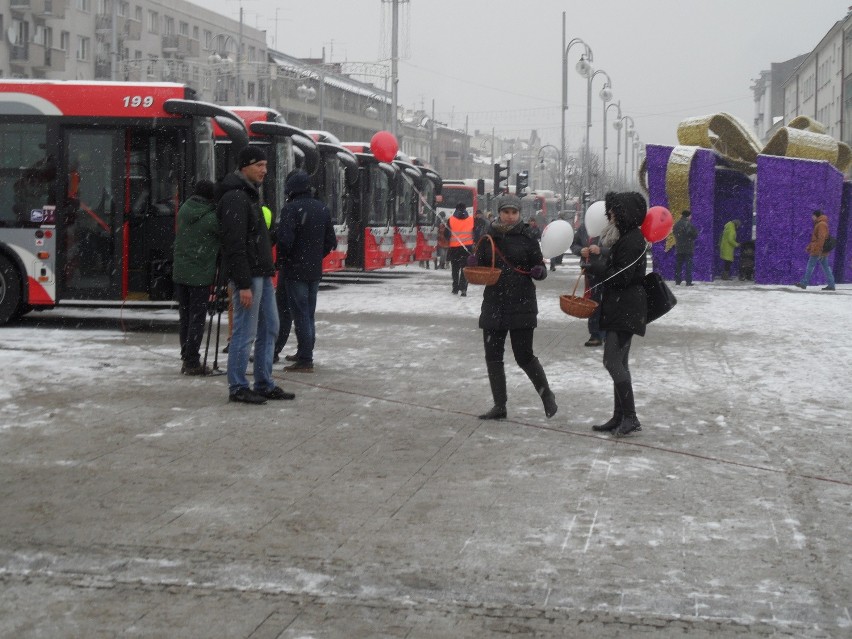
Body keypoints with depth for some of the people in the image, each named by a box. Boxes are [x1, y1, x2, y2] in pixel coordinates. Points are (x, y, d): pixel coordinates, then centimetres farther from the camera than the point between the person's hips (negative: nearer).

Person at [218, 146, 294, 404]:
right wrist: (243, 284, -23)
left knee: (269, 328, 12)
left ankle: (264, 385, 19)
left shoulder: (250, 195, 18)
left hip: (262, 275, 10)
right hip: (247, 276, -10)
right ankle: (238, 388, 2)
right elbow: (235, 245, -20)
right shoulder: (235, 198, -15)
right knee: (245, 332, -5)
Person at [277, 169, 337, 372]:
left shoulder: (291, 208, -15)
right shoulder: (322, 209, 8)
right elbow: (331, 241, 11)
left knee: (300, 315, -4)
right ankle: (306, 356, 24)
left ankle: (304, 360, -4)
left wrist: (283, 258, -5)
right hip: (315, 271, 7)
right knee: (309, 314, 16)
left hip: (295, 270, -7)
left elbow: (285, 240, -22)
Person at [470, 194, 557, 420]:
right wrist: (473, 264, -8)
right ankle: (499, 406, 14)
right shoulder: (489, 237, 7)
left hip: (522, 306, -4)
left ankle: (547, 395, 21)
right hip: (493, 304, 4)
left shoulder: (527, 238, -2)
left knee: (524, 356, -2)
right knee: (493, 356, 5)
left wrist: (539, 271, -19)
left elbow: (540, 268, 4)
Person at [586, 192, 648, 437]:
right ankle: (620, 418, 18)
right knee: (618, 363, 13)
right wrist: (598, 263, 5)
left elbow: (622, 277, -21)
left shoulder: (632, 241, -17)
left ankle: (630, 417, -10)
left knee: (613, 361, -12)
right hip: (620, 309, 11)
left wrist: (595, 268, -11)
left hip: (626, 310, -11)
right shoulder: (628, 237, 16)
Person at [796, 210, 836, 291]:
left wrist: (818, 250, -25)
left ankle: (804, 283, 2)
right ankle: (831, 285, 3)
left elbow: (821, 238, -21)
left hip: (818, 251, -10)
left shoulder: (821, 224, -13)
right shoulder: (819, 224, 19)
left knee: (810, 266, -3)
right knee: (826, 267, 6)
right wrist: (809, 247, 27)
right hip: (823, 251, 10)